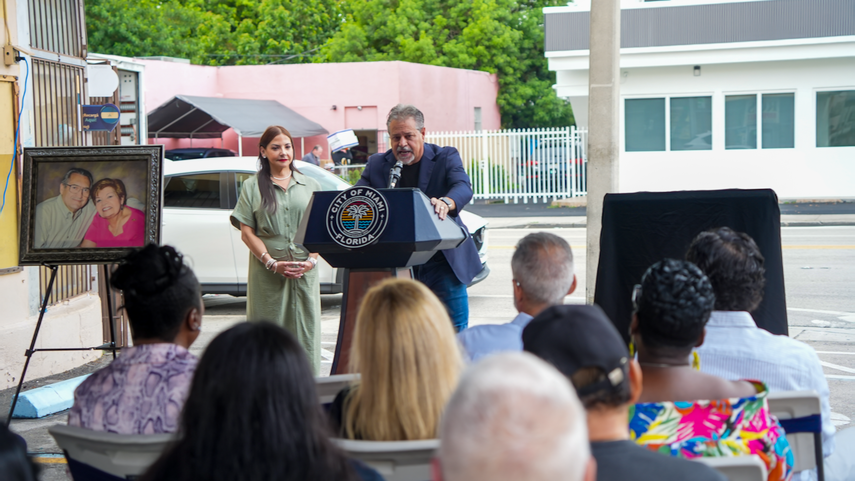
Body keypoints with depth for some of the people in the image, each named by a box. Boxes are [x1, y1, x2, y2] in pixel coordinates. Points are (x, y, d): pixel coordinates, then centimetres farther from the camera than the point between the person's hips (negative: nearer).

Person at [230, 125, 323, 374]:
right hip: (267, 271, -2)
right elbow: (246, 232, 0)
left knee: (305, 329, 1)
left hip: (305, 269, 2)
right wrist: (272, 263, -12)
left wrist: (312, 260, -7)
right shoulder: (252, 187, 7)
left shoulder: (310, 185, 13)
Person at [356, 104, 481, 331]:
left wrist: (446, 203, -43)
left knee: (454, 330, -2)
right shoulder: (376, 164, 8)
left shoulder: (446, 157, 0)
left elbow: (463, 187, -19)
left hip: (442, 261, -2)